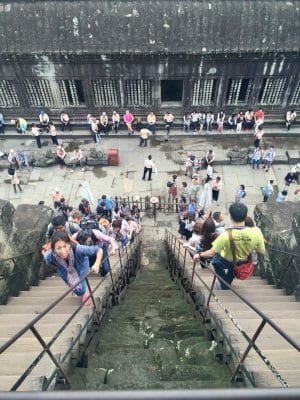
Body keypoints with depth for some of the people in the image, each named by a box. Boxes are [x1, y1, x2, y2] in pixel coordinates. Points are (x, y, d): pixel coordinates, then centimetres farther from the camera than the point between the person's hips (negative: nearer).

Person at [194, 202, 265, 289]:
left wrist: (199, 255, -6)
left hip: (226, 262, -3)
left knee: (215, 259, 32)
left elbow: (212, 253, -24)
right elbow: (262, 251, -15)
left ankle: (223, 285, 37)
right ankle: (227, 283, 56)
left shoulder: (225, 235, -39)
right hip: (243, 262, 3)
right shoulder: (256, 232, -32)